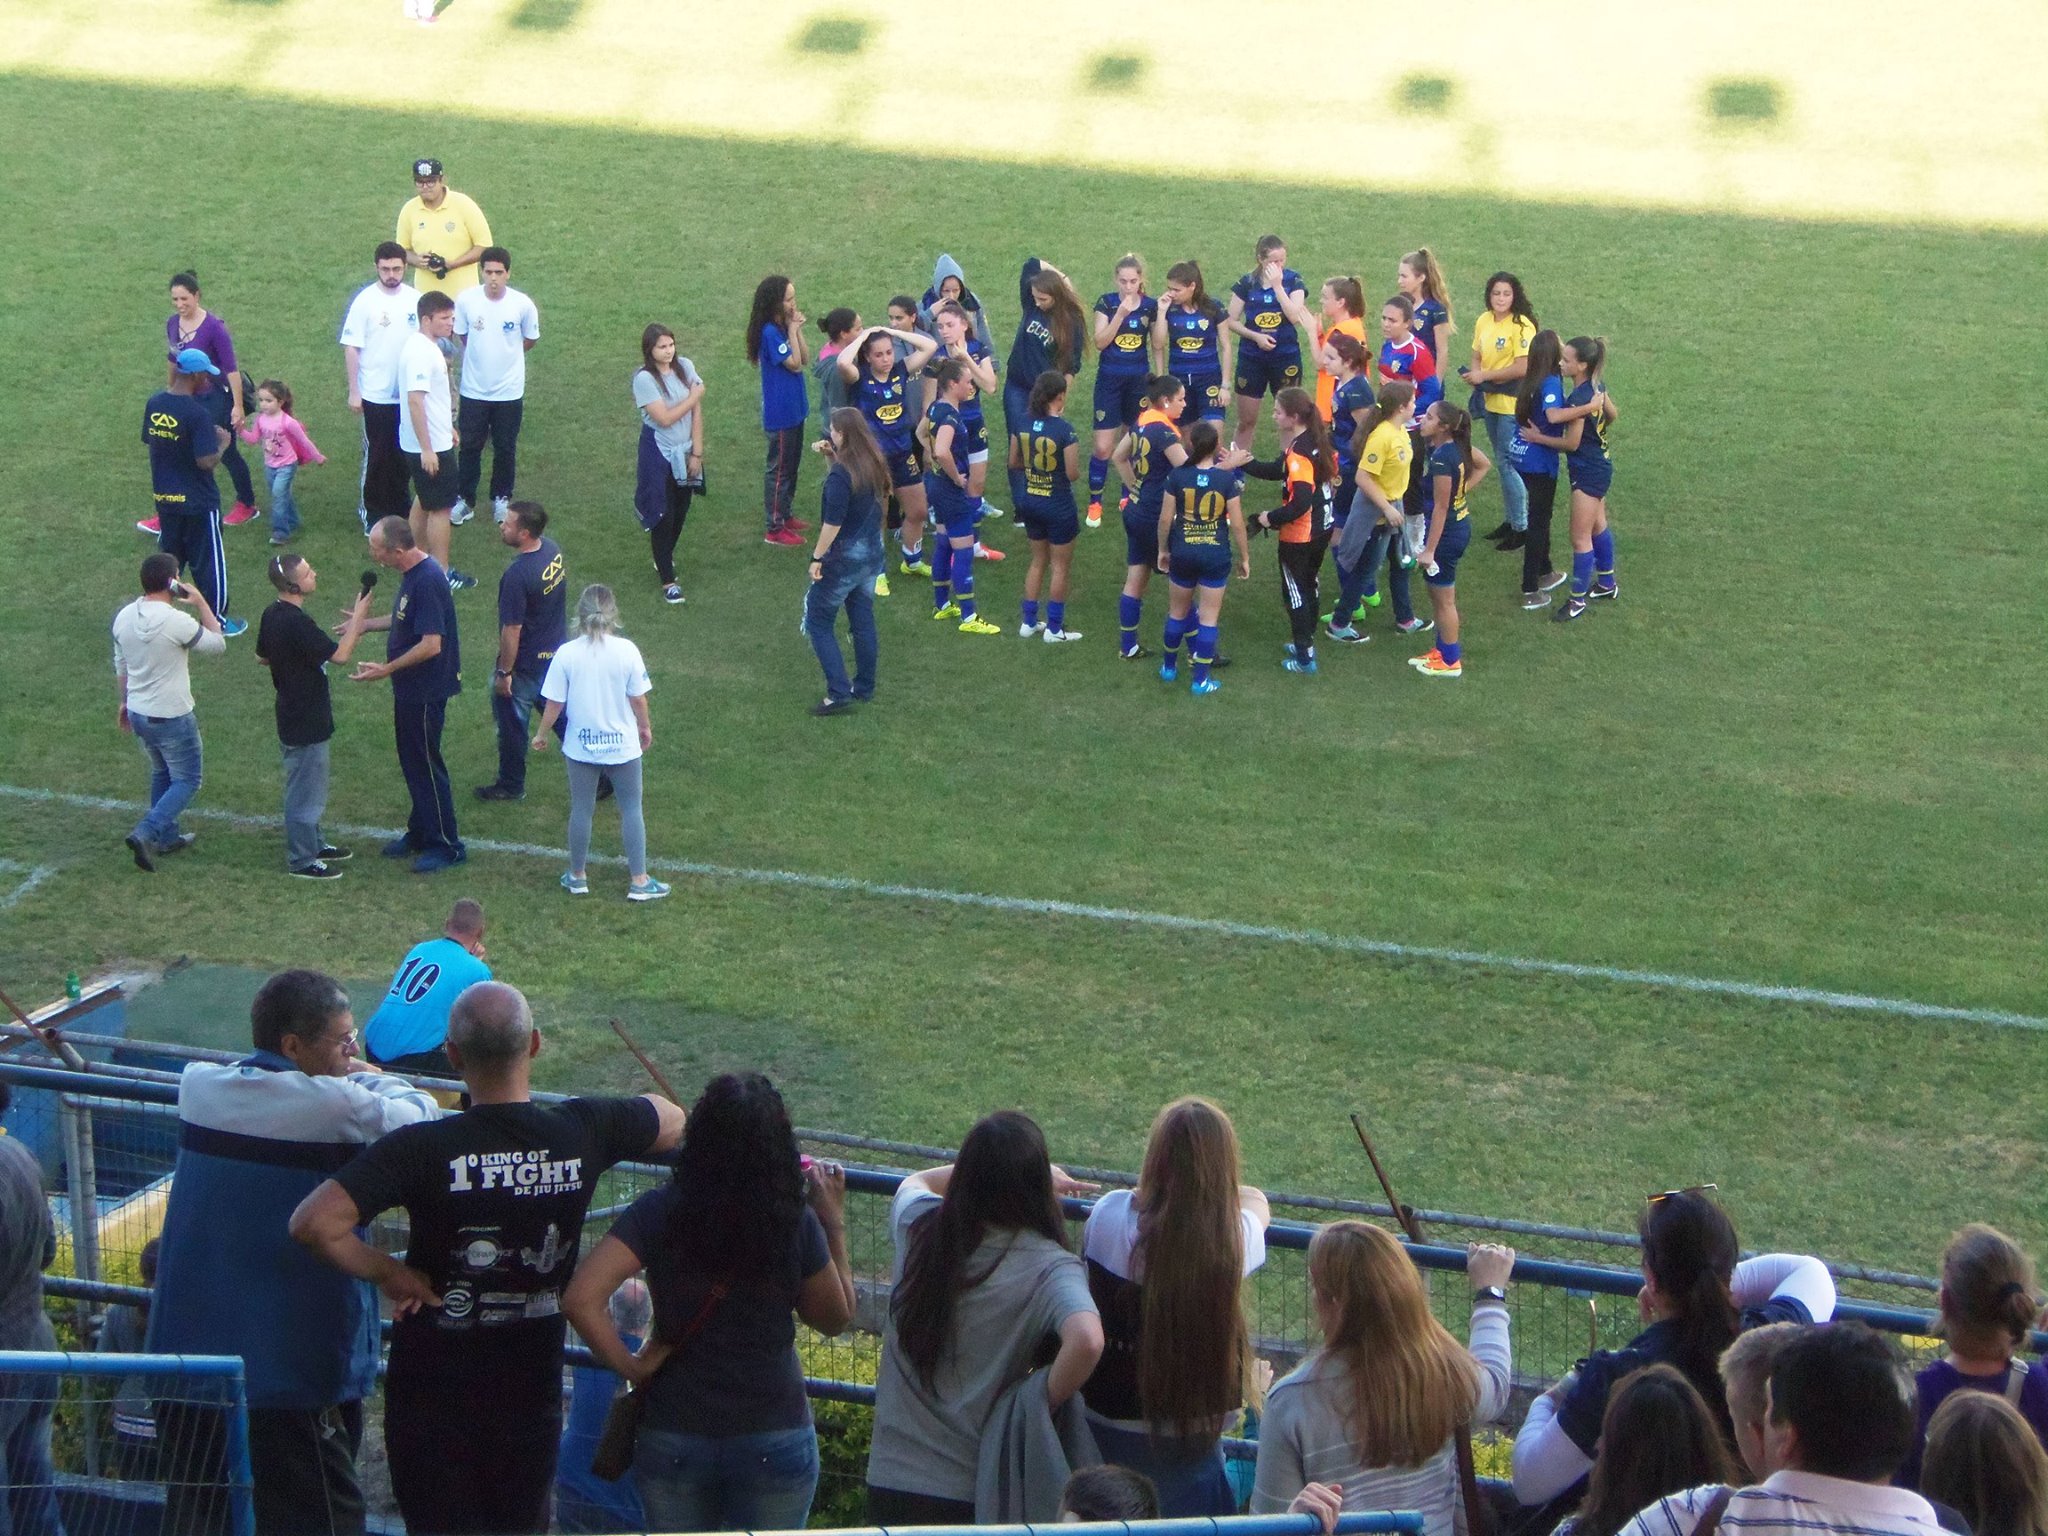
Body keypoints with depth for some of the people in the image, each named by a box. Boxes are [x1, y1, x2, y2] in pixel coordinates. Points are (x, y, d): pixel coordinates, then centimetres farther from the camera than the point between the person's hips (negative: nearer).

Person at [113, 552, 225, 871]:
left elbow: (120, 667, 11)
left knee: (161, 774, 25)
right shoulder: (176, 622, -25)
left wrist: (125, 701, 25)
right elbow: (217, 644, -11)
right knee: (186, 780, 7)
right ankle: (146, 834, -9)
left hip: (138, 713, 7)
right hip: (172, 717, -7)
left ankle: (167, 837, 34)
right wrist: (200, 603, -6)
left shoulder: (124, 617, -2)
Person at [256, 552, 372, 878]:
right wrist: (358, 617, -20)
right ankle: (302, 860, 13)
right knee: (306, 792, 3)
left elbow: (262, 656, 15)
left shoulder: (272, 615, 1)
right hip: (306, 723, -10)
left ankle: (313, 842, 38)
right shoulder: (297, 623, -29)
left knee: (307, 787, 24)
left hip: (292, 715, 10)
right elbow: (340, 655, -27)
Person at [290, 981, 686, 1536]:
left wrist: (388, 1273, -14)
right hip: (532, 1396, 3)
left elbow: (314, 1223, -29)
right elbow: (673, 1120, 13)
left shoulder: (423, 1148, -19)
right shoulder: (583, 1131, -9)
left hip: (432, 1396, -3)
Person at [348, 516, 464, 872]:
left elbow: (431, 644, -29)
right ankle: (420, 832, 33)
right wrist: (368, 623, 23)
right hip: (410, 688, 10)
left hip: (426, 691, -10)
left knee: (425, 764, 0)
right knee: (412, 761, 19)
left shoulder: (427, 581, -27)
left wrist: (387, 669, -25)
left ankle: (446, 845, 10)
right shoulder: (412, 574, 4)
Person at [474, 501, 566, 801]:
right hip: (557, 652, 8)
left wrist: (503, 672, -14)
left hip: (525, 664, -8)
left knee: (512, 724, 13)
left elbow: (511, 631, -24)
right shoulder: (553, 549, -8)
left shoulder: (517, 576, -32)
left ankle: (511, 785, 30)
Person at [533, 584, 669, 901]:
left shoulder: (566, 654, -13)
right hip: (622, 744, -1)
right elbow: (638, 698, -7)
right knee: (631, 810, 11)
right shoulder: (626, 650, -14)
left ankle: (577, 876, 27)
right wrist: (645, 726, 12)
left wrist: (542, 734, 10)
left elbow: (554, 703, -7)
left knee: (581, 810, 15)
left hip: (581, 746, 1)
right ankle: (639, 881, 14)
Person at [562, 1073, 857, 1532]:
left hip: (672, 1438, 1)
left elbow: (580, 1300, -21)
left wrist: (630, 1367, -9)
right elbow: (835, 1319, 3)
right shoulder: (796, 1222, -12)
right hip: (774, 1440, -1)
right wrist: (834, 1222, 8)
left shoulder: (659, 1213, -12)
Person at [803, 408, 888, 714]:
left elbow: (833, 523, -24)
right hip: (872, 555, 8)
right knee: (863, 619, 18)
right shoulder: (874, 464, 0)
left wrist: (817, 557, -15)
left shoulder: (840, 474, -24)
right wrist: (833, 456, 6)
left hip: (843, 559, -8)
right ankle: (864, 688, 26)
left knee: (818, 623, 4)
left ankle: (839, 694, -2)